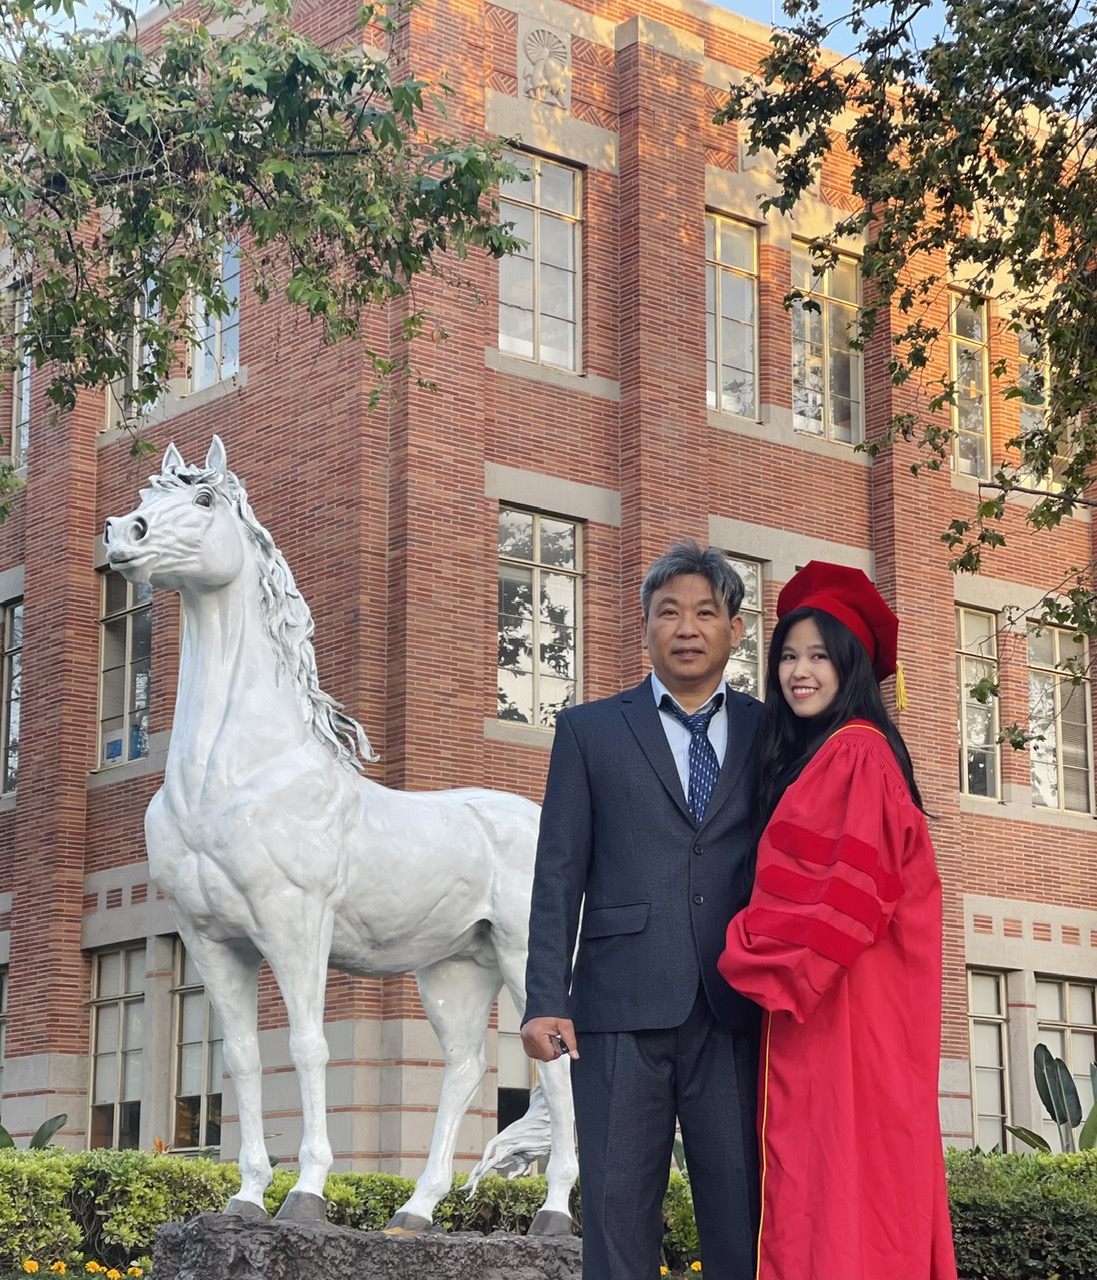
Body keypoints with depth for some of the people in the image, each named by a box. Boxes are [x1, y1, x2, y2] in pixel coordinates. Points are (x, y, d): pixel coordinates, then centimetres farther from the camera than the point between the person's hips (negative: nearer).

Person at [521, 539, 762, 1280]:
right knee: (619, 1206, -1)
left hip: (736, 1013, 1)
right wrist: (546, 1000, -3)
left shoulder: (770, 734, 13)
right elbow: (559, 874, 6)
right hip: (623, 1007, 0)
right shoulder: (590, 731, 12)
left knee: (742, 1207, -1)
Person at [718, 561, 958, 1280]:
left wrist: (764, 962, -8)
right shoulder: (808, 757, 19)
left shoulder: (857, 752, -10)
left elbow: (854, 886, -17)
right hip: (814, 1002, 9)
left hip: (847, 1008, -9)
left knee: (845, 1176, -9)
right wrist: (775, 961, 12)